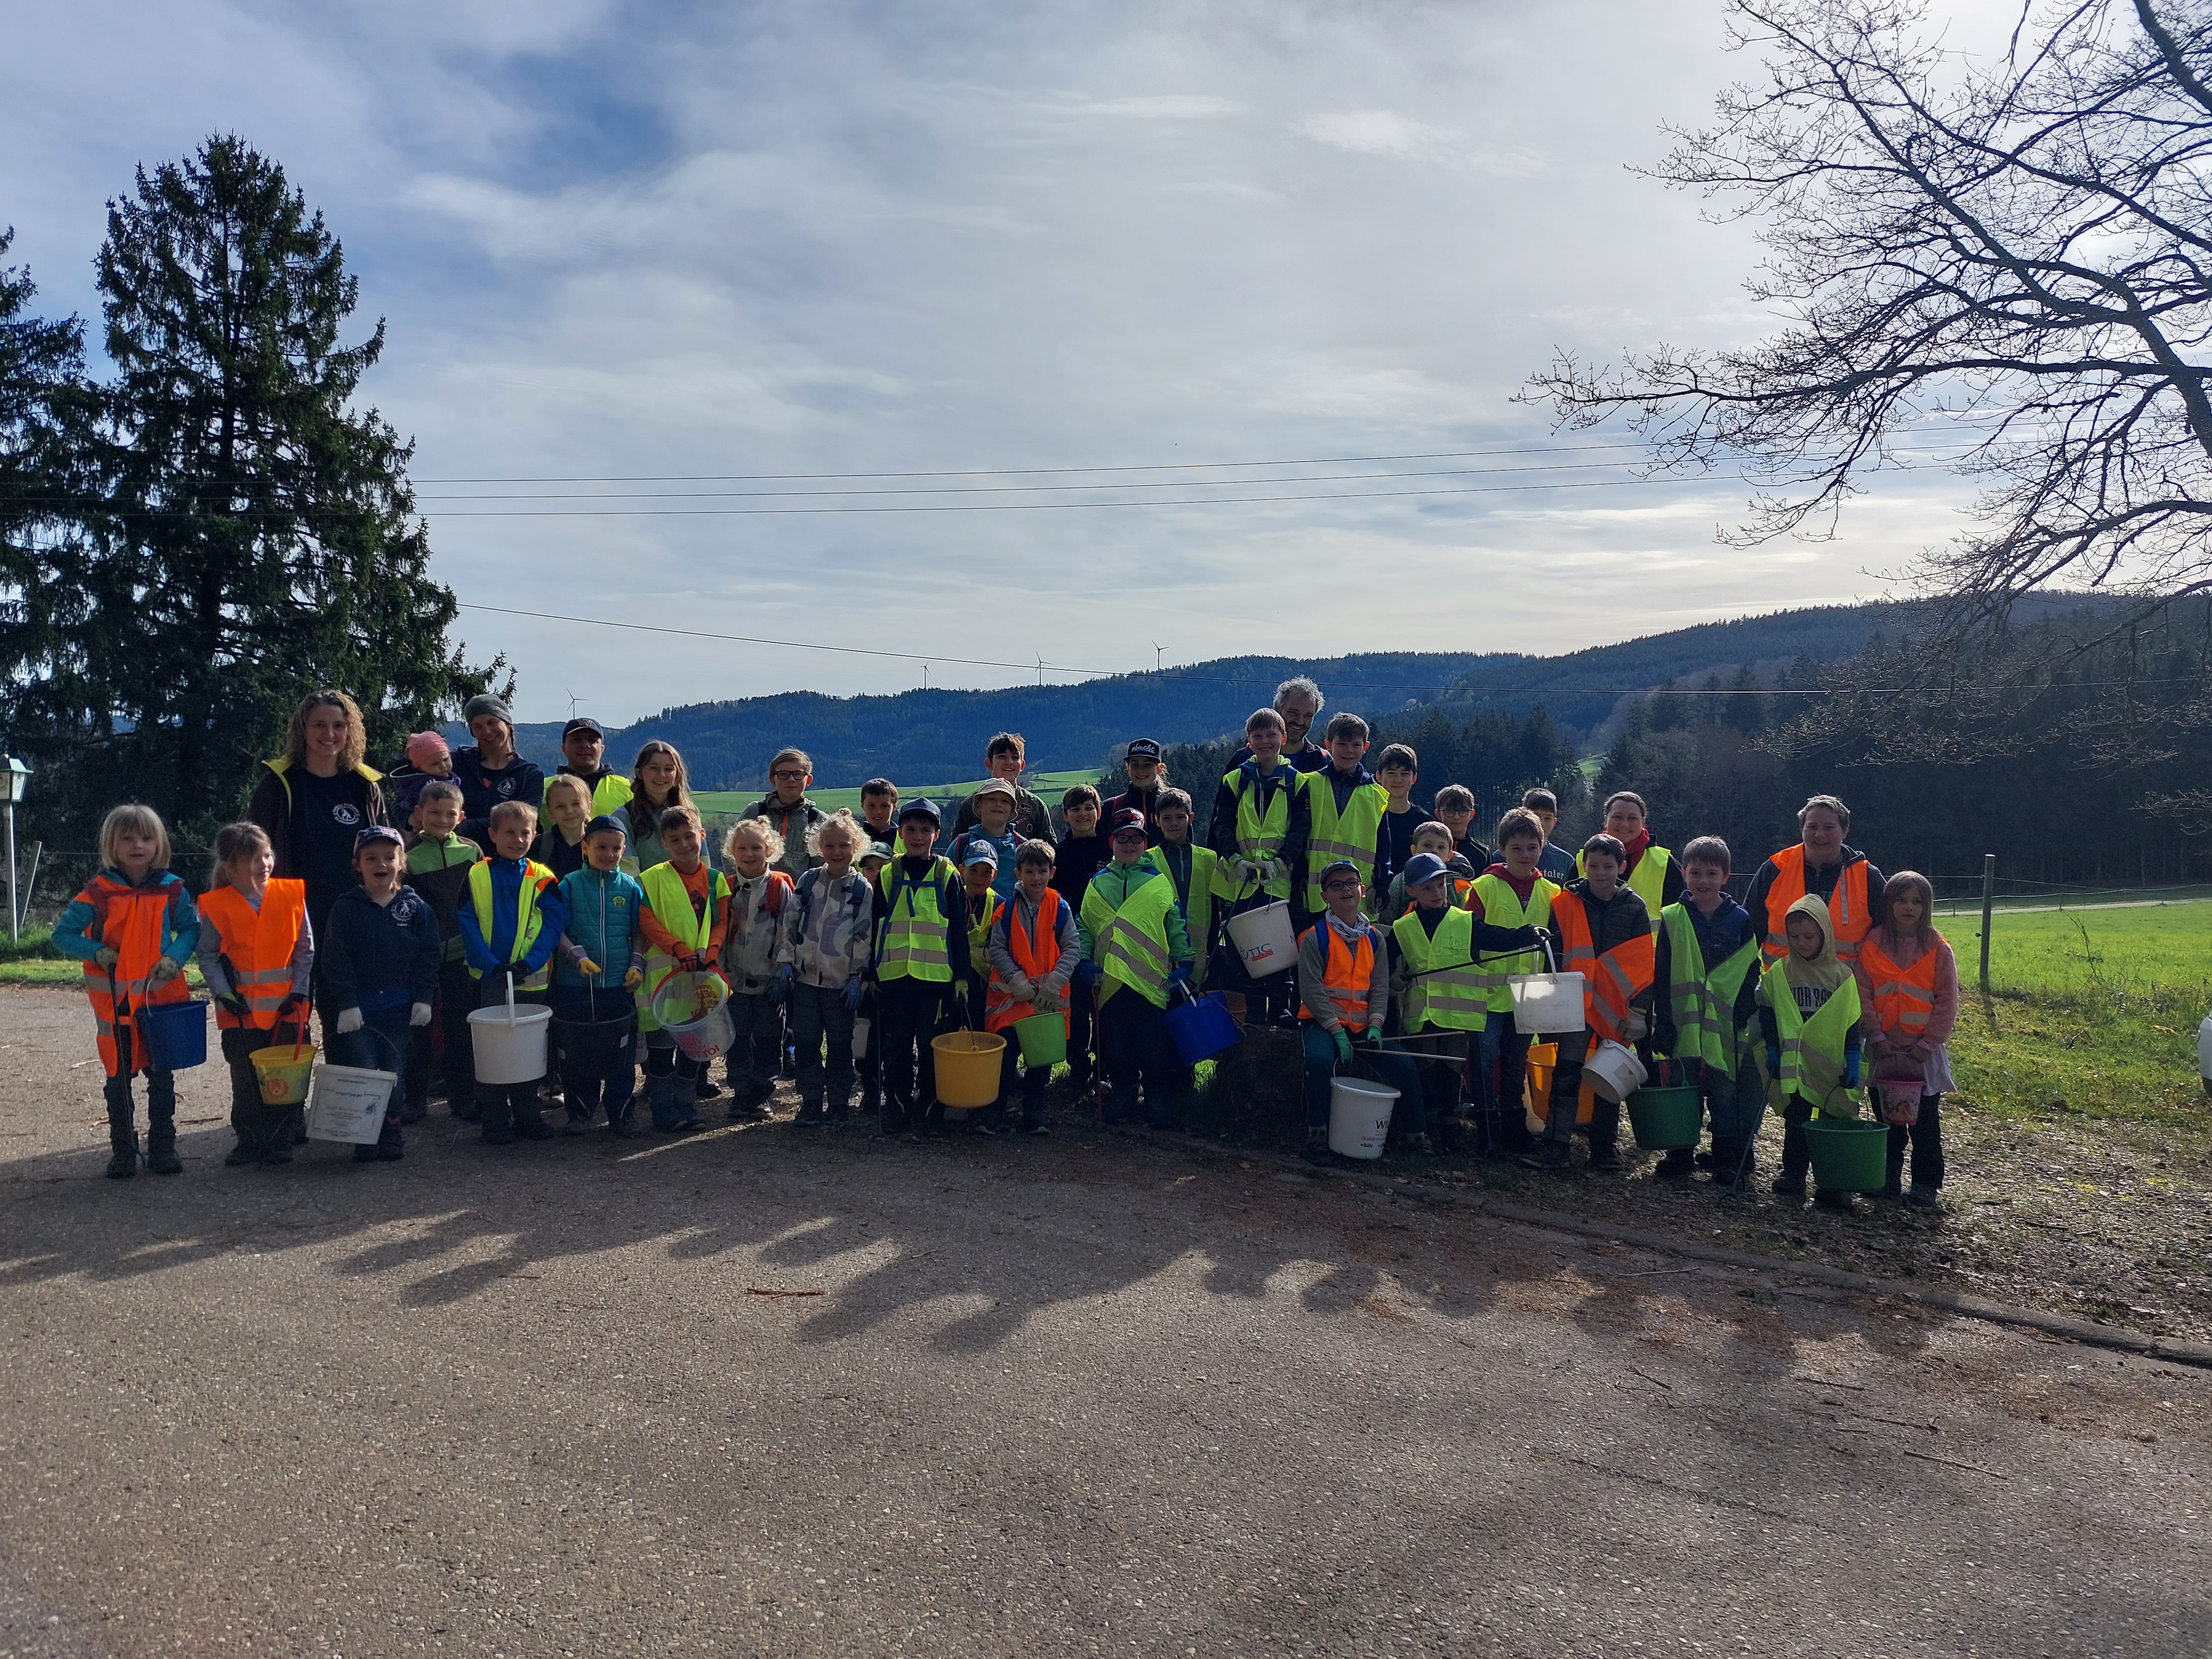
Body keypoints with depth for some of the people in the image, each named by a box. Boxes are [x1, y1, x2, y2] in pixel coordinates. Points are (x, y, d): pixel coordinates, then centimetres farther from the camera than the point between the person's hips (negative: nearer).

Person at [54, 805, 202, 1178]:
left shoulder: (171, 890, 0)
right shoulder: (98, 892, -4)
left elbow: (191, 928, 8)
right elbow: (63, 934, 1)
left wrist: (175, 956, -10)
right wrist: (96, 952, -14)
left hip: (162, 997, 1)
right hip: (115, 1002, -1)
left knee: (162, 1075, 8)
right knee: (119, 1077, 6)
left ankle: (162, 1148, 19)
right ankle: (122, 1151, 19)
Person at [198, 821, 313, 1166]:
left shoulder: (291, 895, -1)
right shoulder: (217, 905, -5)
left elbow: (305, 949, 3)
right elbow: (208, 956, 0)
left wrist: (299, 992, -4)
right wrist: (224, 993, -11)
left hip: (286, 1007, 1)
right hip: (241, 1009, -1)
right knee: (246, 1081, 7)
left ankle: (279, 1142, 18)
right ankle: (250, 1142, 20)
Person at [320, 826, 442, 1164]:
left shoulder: (415, 906, 0)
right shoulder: (346, 907, -4)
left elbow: (430, 954, 2)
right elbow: (335, 958, -5)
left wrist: (424, 998, -3)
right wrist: (346, 1003, -10)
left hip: (401, 1007, 1)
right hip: (358, 1006, -1)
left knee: (395, 1072, 8)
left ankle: (391, 1134, 20)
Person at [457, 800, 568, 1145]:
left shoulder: (542, 878, 2)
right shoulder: (476, 875, -1)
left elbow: (554, 925, -3)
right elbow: (468, 925, -5)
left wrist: (529, 963, -16)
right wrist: (491, 965, -16)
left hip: (531, 978, 1)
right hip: (489, 978, -1)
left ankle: (527, 1116, 20)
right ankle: (495, 1121, 12)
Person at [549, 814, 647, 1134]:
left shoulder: (632, 888, 5)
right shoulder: (570, 885, 1)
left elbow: (640, 932, 9)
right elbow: (557, 930, -1)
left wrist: (637, 965, -3)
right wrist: (577, 955, -15)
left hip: (620, 985, 1)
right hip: (575, 985, -1)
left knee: (622, 1052, 3)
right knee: (576, 1052, 5)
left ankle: (619, 1113, 13)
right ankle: (580, 1111, 18)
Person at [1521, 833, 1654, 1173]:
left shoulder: (1634, 907, 3)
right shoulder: (1566, 903, 1)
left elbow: (1643, 963, 3)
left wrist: (1639, 1010, -2)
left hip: (1618, 1009, 1)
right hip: (1576, 1003, -1)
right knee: (1566, 1075, -6)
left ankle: (1605, 1145, 20)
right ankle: (1555, 1146, -5)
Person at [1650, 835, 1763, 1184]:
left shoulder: (1740, 920, 4)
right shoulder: (1672, 919, 3)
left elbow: (1750, 974, 5)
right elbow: (1661, 975, 2)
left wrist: (1744, 1016, -4)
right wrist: (1663, 1020, -4)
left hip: (1725, 1026, 0)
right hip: (1683, 1024, 0)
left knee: (1726, 1096, 4)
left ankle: (1726, 1160, 15)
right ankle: (1680, 1156, 17)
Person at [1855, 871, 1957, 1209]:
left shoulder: (1938, 949, -2)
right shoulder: (1871, 946, 0)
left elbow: (1947, 1002, -3)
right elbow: (1862, 995, -1)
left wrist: (1928, 1043, -10)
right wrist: (1877, 1036, -10)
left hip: (1925, 1050, -1)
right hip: (1883, 1048, 1)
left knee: (1925, 1120, 4)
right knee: (1887, 1116, 10)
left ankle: (1926, 1184, 13)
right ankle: (1887, 1178, 20)